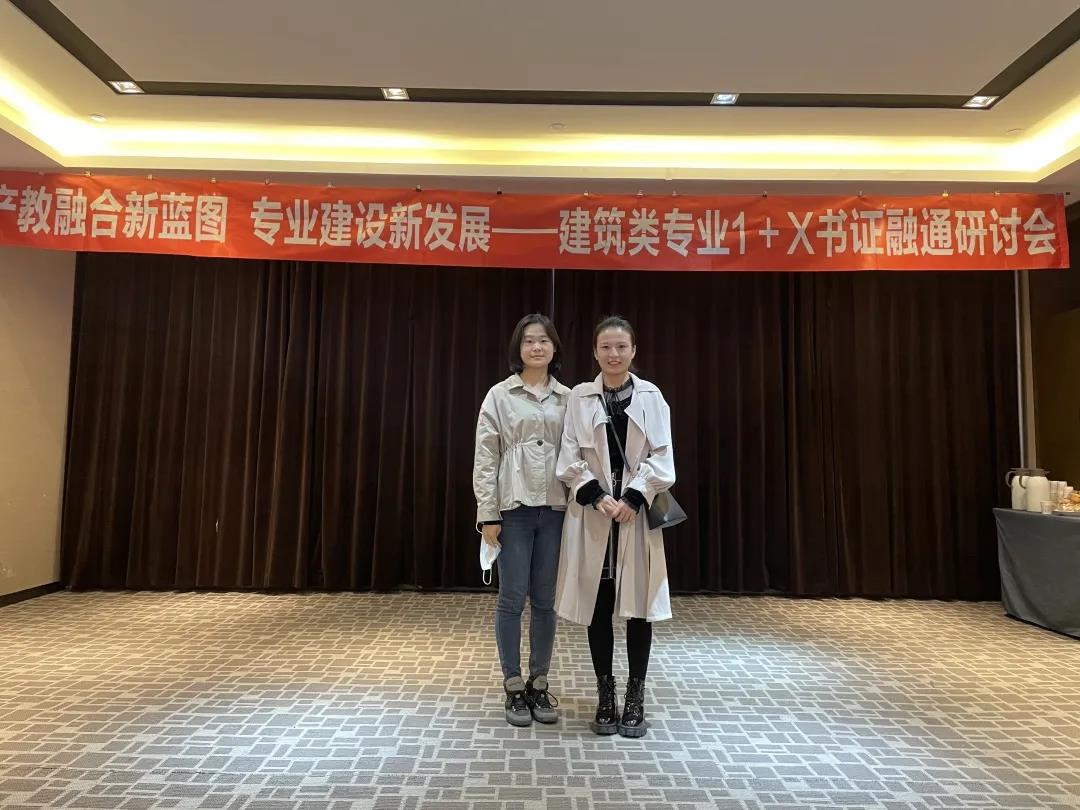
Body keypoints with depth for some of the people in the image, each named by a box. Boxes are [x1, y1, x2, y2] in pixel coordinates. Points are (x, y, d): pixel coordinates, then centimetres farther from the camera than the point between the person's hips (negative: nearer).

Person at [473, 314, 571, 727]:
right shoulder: (499, 395, 0)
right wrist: (488, 514, -7)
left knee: (546, 600, 9)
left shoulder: (568, 398, 7)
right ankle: (514, 688, 19)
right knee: (512, 599, 4)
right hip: (515, 508, -2)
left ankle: (539, 685, 24)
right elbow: (485, 457, -2)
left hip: (555, 509, 2)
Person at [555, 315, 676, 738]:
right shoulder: (579, 397, 3)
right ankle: (605, 696, 19)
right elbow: (570, 459, 0)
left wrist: (632, 498, -12)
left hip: (637, 511, 0)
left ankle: (635, 698, 17)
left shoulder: (651, 396, 4)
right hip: (592, 513, 0)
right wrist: (596, 496, -13)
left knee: (638, 605, 3)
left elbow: (661, 457, -1)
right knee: (597, 604, 5)